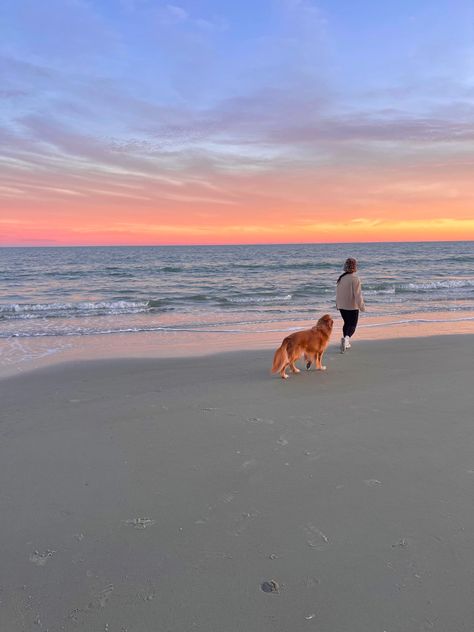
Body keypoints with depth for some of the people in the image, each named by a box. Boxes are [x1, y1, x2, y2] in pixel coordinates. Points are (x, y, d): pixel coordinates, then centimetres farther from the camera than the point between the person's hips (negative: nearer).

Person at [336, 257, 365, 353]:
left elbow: (337, 292, 11)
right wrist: (362, 306, -11)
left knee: (347, 323, 21)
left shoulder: (341, 278, 3)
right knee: (352, 325, 0)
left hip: (341, 306, 6)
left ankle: (346, 343, 27)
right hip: (352, 307, -6)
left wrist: (337, 303, 23)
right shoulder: (355, 279, -17)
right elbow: (358, 294, -18)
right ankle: (346, 338, -26)